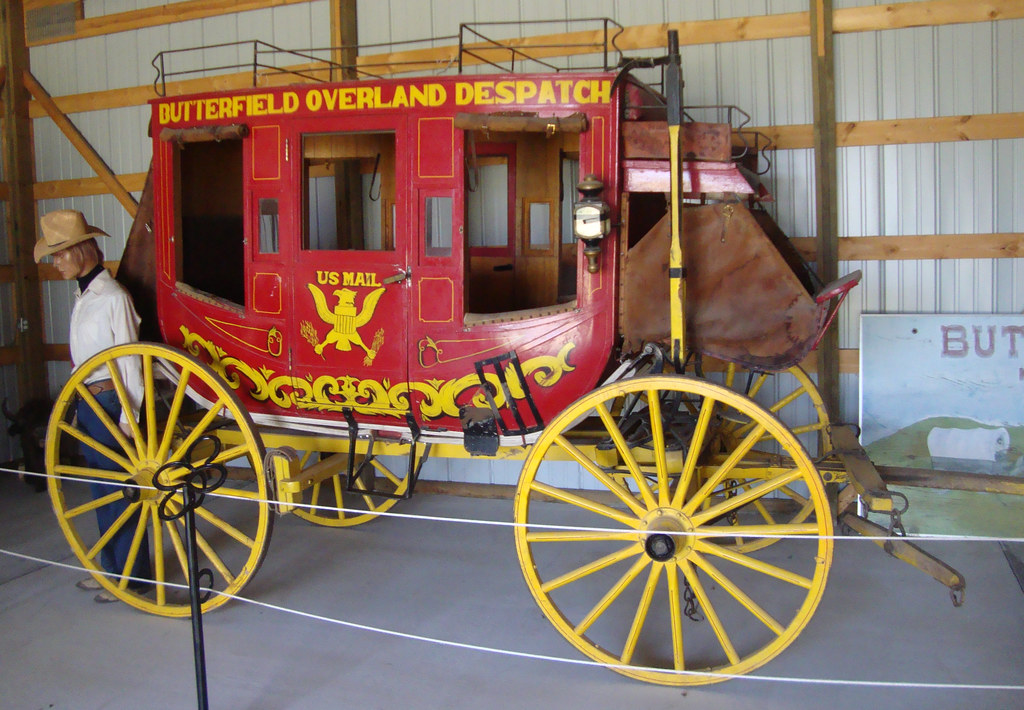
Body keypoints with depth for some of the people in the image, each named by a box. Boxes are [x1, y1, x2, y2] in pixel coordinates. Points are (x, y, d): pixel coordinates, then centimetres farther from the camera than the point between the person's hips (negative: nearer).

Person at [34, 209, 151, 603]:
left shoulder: (113, 297, -14)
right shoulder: (83, 297, 11)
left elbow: (129, 360, -15)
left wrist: (129, 417, -15)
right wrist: (82, 400, 15)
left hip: (109, 401, -9)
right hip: (87, 404, 9)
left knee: (119, 492, 0)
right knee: (102, 491, 16)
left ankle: (133, 577, 11)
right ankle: (111, 568, 28)